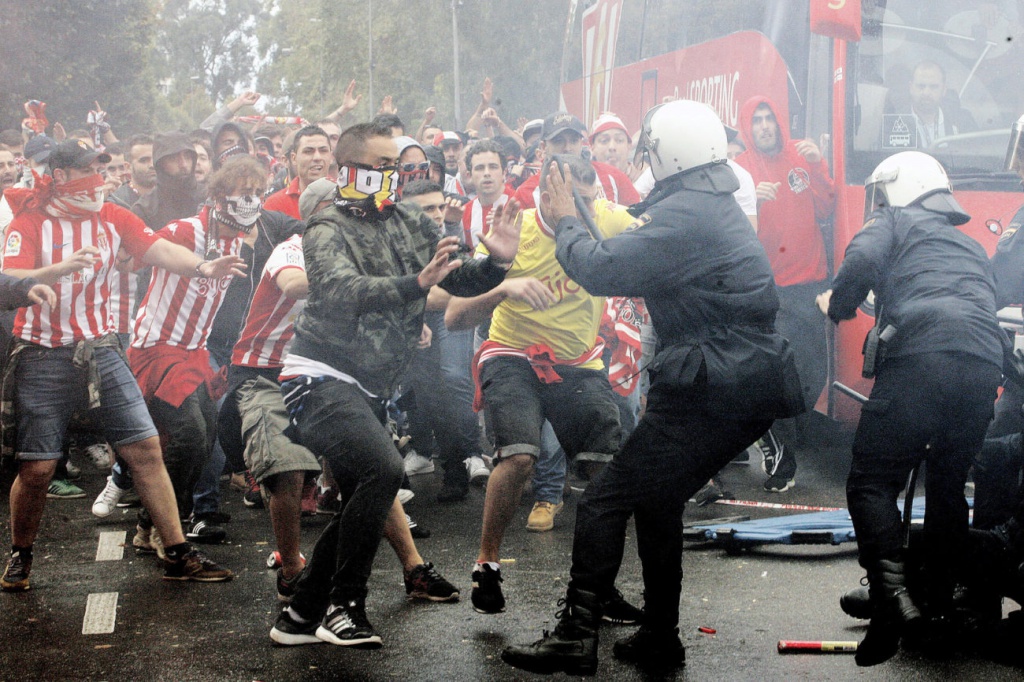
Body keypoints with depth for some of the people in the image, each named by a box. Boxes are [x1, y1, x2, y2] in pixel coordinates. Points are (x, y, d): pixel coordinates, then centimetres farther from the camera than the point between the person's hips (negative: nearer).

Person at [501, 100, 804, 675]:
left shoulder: (685, 213, -15)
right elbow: (639, 253, 22)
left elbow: (601, 269, -18)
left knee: (605, 501, -6)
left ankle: (576, 637, -5)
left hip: (713, 386, -10)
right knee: (658, 498, 20)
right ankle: (659, 637, 25)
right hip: (752, 386, 10)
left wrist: (566, 223, 0)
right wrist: (585, 215, 18)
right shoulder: (719, 205, 18)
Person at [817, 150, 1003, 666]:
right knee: (948, 486, 21)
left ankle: (891, 595, -23)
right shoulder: (971, 246, 36)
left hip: (923, 357, -6)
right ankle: (942, 604, 23)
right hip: (986, 367, 6)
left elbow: (863, 259, -3)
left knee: (872, 482, -4)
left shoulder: (894, 223, 17)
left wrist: (837, 304, 12)